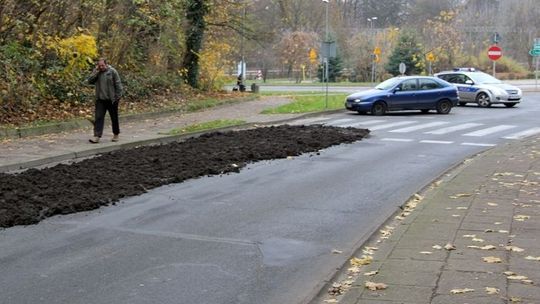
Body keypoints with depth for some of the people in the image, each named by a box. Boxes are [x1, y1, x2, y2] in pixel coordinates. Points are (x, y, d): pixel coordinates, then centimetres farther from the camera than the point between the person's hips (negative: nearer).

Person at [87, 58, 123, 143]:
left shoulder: (112, 71, -7)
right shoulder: (96, 72, 5)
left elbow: (118, 85, -5)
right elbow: (90, 81, -5)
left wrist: (118, 97, -9)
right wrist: (96, 72, -13)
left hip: (111, 100, -3)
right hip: (100, 99, 3)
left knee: (114, 118, 10)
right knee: (98, 117, -6)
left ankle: (116, 134, 27)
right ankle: (97, 136, -8)